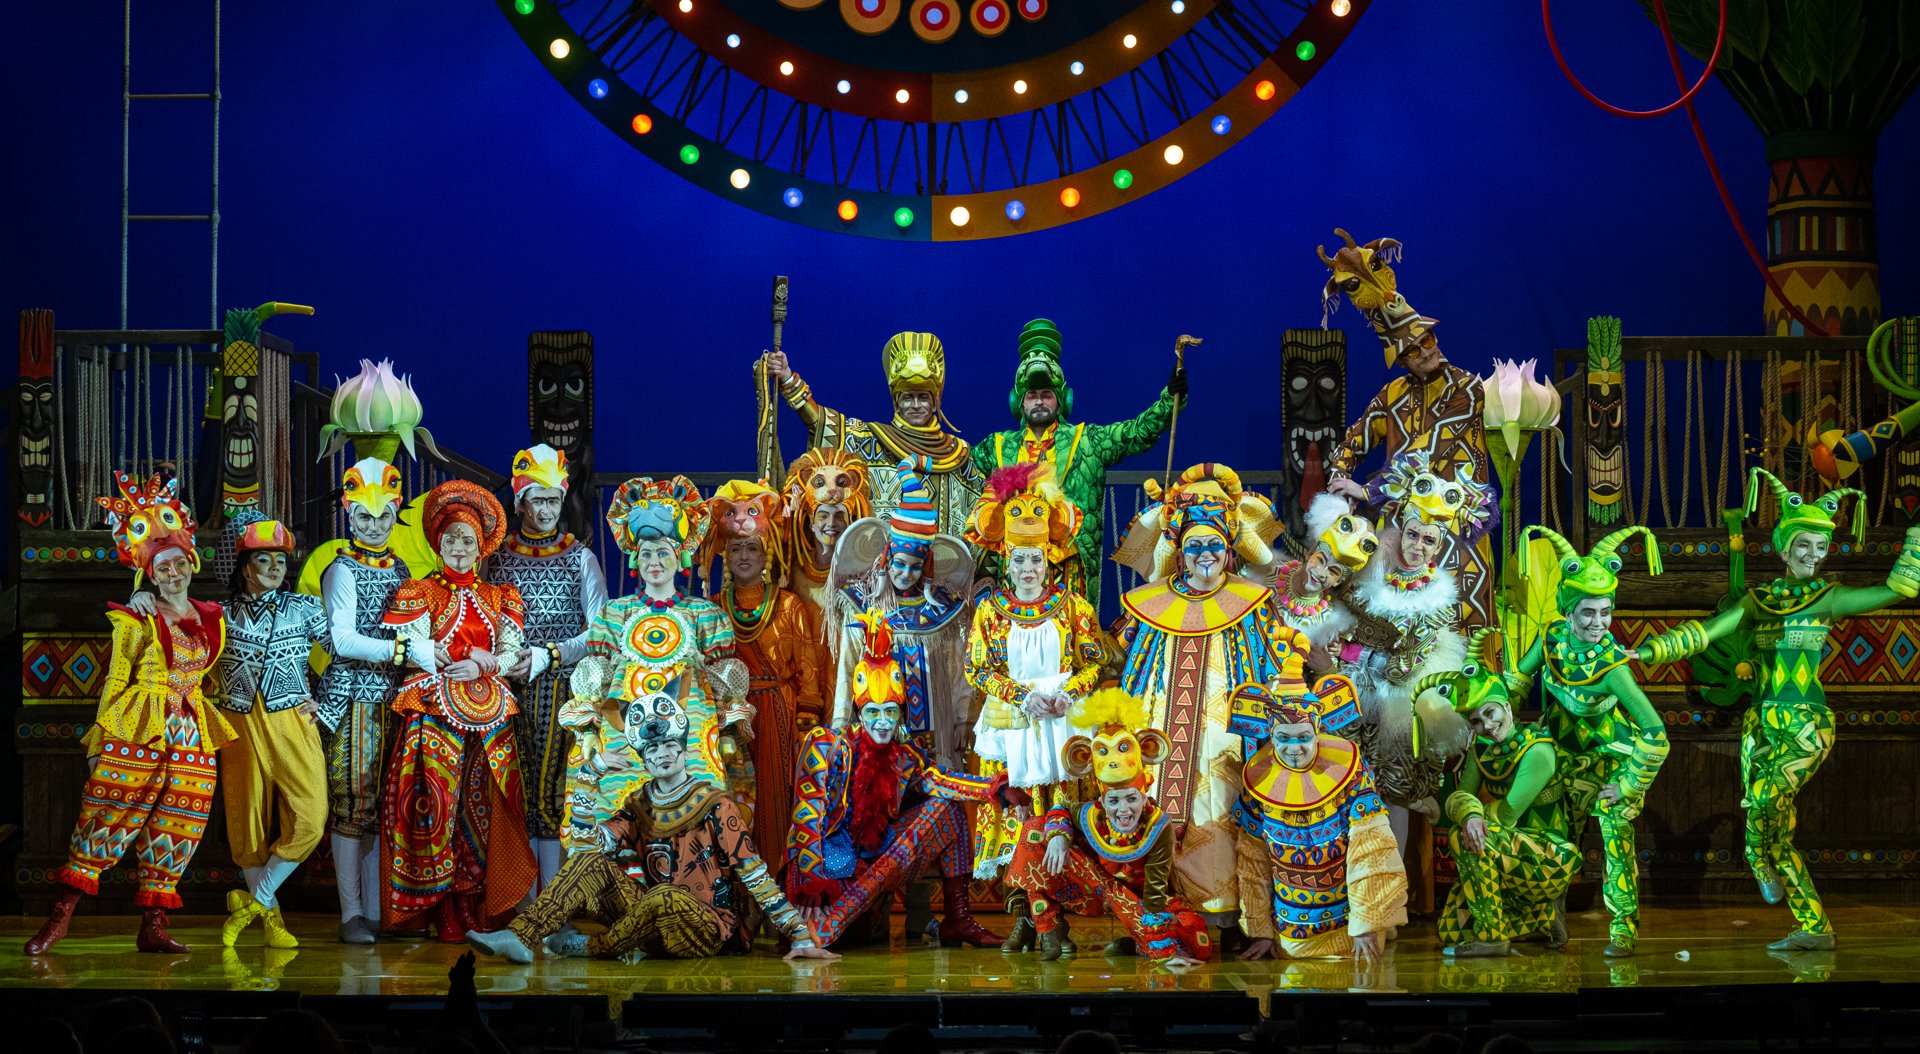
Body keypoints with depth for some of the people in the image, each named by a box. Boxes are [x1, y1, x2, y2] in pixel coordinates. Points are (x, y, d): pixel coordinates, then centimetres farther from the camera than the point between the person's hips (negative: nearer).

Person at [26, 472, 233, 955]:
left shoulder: (212, 620, 12)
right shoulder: (136, 621, -1)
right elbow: (114, 681, 1)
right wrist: (98, 740, -1)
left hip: (191, 734, 5)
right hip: (136, 733, -5)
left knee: (172, 832, 3)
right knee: (106, 822, -8)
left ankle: (153, 927, 7)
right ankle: (60, 917, -3)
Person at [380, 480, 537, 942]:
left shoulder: (499, 598, 17)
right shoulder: (420, 593, 7)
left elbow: (512, 653, 7)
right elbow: (415, 649, -6)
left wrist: (482, 666, -12)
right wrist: (478, 660, -10)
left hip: (489, 714, 3)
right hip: (435, 710, -3)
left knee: (481, 808, -1)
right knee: (436, 804, -10)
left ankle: (476, 908, 1)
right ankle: (446, 915, -9)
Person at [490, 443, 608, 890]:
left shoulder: (580, 558, 8)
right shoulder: (497, 556, 12)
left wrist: (547, 656, -11)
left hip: (564, 689, -1)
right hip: (511, 689, 1)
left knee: (554, 790, -8)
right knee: (521, 791, -2)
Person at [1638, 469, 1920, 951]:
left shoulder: (1827, 599, 0)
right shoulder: (1759, 600, 10)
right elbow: (1704, 632, 6)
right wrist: (1651, 650, -4)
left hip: (1805, 725, -5)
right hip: (1762, 725, 5)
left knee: (1763, 801, -25)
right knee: (1776, 829, 2)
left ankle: (1763, 865, 7)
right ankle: (1815, 928, 8)